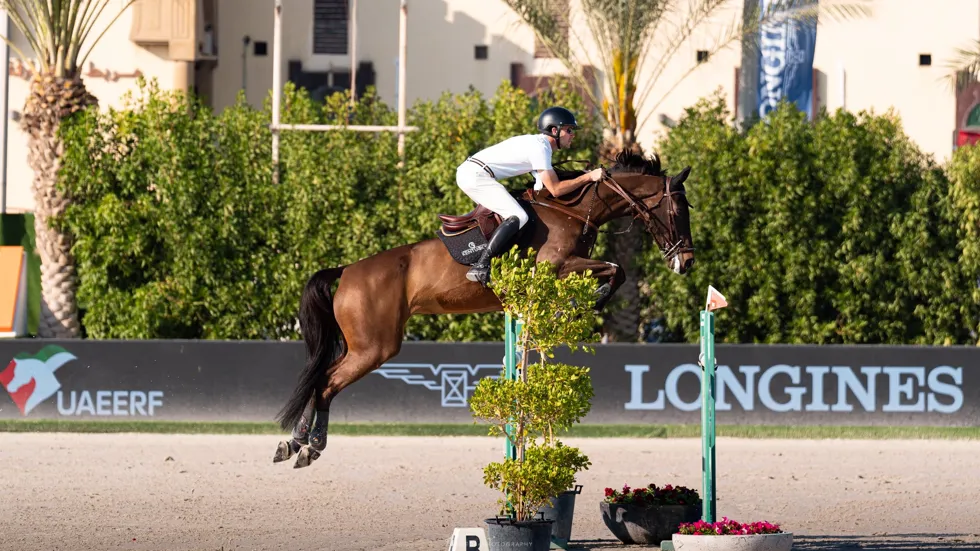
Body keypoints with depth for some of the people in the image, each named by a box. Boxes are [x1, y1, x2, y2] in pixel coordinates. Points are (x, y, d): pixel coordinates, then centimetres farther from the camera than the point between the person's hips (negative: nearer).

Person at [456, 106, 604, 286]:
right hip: (476, 175, -11)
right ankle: (480, 268, -25)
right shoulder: (540, 148, -13)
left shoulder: (536, 143, 17)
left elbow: (541, 189, 19)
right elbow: (555, 189, -18)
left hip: (467, 171, 11)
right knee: (517, 217, -19)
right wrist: (589, 177, -15)